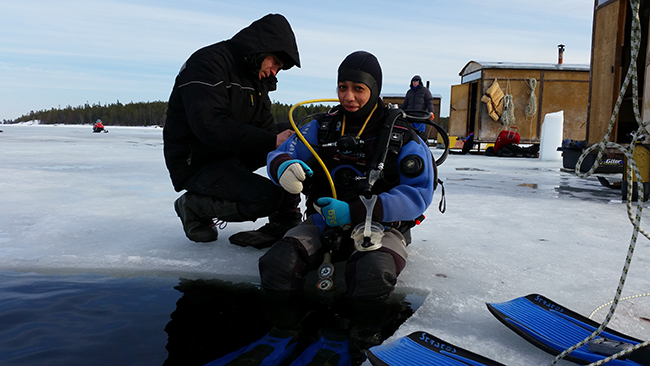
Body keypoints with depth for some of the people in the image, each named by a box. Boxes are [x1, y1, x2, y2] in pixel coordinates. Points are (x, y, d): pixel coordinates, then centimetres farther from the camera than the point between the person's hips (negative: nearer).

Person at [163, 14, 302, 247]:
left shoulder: (258, 80, 12)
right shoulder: (209, 62, -17)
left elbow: (264, 126, 7)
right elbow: (209, 125, -29)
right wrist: (271, 141, -30)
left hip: (233, 156, 9)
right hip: (196, 164, -9)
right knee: (269, 197, -26)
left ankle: (285, 223, 1)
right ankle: (194, 206, -3)